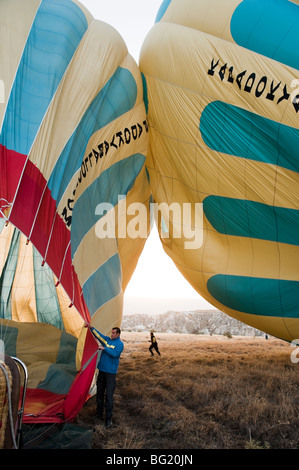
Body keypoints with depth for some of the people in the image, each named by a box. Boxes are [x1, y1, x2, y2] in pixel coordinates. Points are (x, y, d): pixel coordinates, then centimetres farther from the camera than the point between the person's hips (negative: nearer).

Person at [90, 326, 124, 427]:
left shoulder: (120, 344, -9)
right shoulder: (107, 339, 8)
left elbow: (114, 354, -22)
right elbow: (98, 334, 8)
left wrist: (104, 348, -19)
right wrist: (91, 327, -2)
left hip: (111, 372, -6)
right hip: (102, 370, 6)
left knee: (109, 395, -4)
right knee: (99, 393, 15)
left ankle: (109, 418, 6)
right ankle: (99, 414, 29)